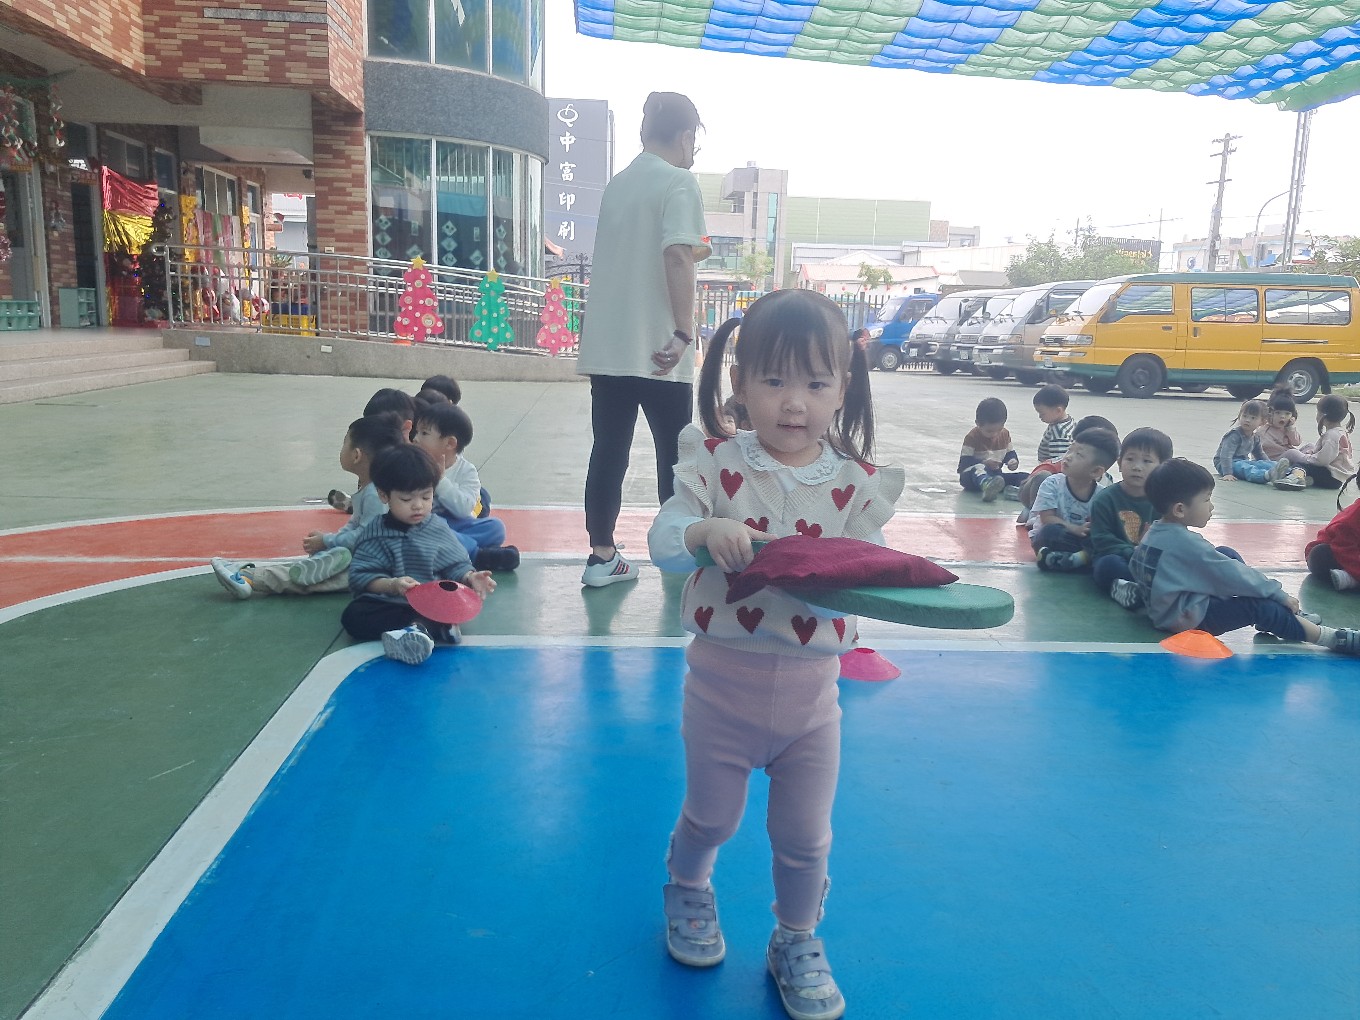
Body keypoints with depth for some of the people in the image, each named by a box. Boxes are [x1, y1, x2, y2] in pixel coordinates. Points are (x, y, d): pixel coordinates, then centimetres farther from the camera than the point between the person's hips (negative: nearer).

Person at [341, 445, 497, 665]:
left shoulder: (438, 529, 4)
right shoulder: (373, 533, -1)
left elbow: (456, 566, 5)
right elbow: (360, 577, -8)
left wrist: (470, 577, -17)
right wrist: (392, 585, -25)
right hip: (386, 603, 0)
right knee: (352, 615, -29)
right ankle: (435, 626, -35)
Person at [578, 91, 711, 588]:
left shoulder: (617, 184, 16)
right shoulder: (678, 181, -7)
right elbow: (675, 256, -21)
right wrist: (684, 332, -23)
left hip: (606, 346, 7)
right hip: (655, 349, -6)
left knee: (608, 452, 8)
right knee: (675, 456, 7)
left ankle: (602, 557, 12)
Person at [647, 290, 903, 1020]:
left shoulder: (858, 483, -7)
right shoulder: (716, 462, -11)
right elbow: (662, 542, -16)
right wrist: (707, 531, -36)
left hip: (812, 686, 1)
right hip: (723, 678, -1)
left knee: (804, 836, 16)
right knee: (710, 816, 21)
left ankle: (797, 940, 44)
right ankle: (687, 889, 54)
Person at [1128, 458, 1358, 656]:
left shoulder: (1154, 533, 3)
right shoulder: (1186, 543, -25)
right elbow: (1233, 576, -22)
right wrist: (1280, 595, -11)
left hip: (1163, 608, 10)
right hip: (1187, 617, -10)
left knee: (1226, 554, 16)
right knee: (1259, 605, -19)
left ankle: (1288, 616, 14)